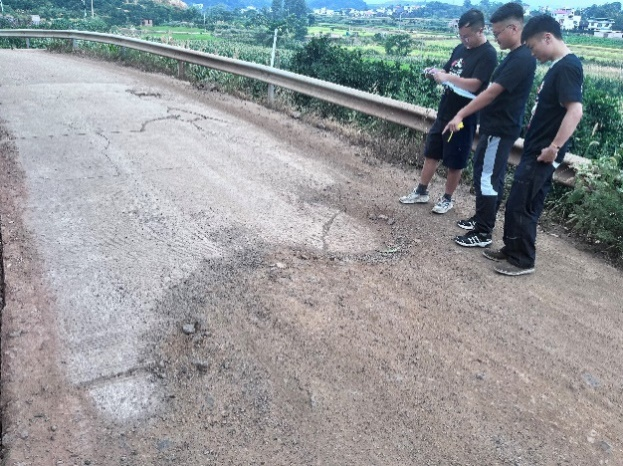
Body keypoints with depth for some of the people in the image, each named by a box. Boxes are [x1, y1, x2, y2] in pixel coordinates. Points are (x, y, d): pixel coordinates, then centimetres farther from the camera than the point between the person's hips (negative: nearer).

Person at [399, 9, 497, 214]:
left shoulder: (488, 55, -14)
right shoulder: (460, 48, 8)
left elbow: (473, 85, -23)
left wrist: (447, 77, -24)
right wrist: (436, 72, -5)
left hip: (464, 117, -7)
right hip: (444, 111, 8)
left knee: (454, 161, 5)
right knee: (431, 152, 13)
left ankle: (447, 199, 20)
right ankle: (421, 192, 26)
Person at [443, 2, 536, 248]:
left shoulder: (522, 59, -20)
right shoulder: (515, 56, 12)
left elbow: (492, 92, -24)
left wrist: (461, 115, -23)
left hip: (500, 130, -10)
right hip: (497, 126, 10)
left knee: (486, 178, -5)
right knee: (491, 176, 18)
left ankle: (483, 233, 3)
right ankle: (482, 219, 31)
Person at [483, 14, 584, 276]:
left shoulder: (567, 67, -17)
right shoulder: (558, 66, 13)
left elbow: (575, 110, -27)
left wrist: (554, 147, -26)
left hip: (542, 153, -10)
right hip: (535, 150, 10)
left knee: (519, 206, -3)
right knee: (526, 205, 16)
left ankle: (523, 261, 9)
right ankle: (512, 251, 28)